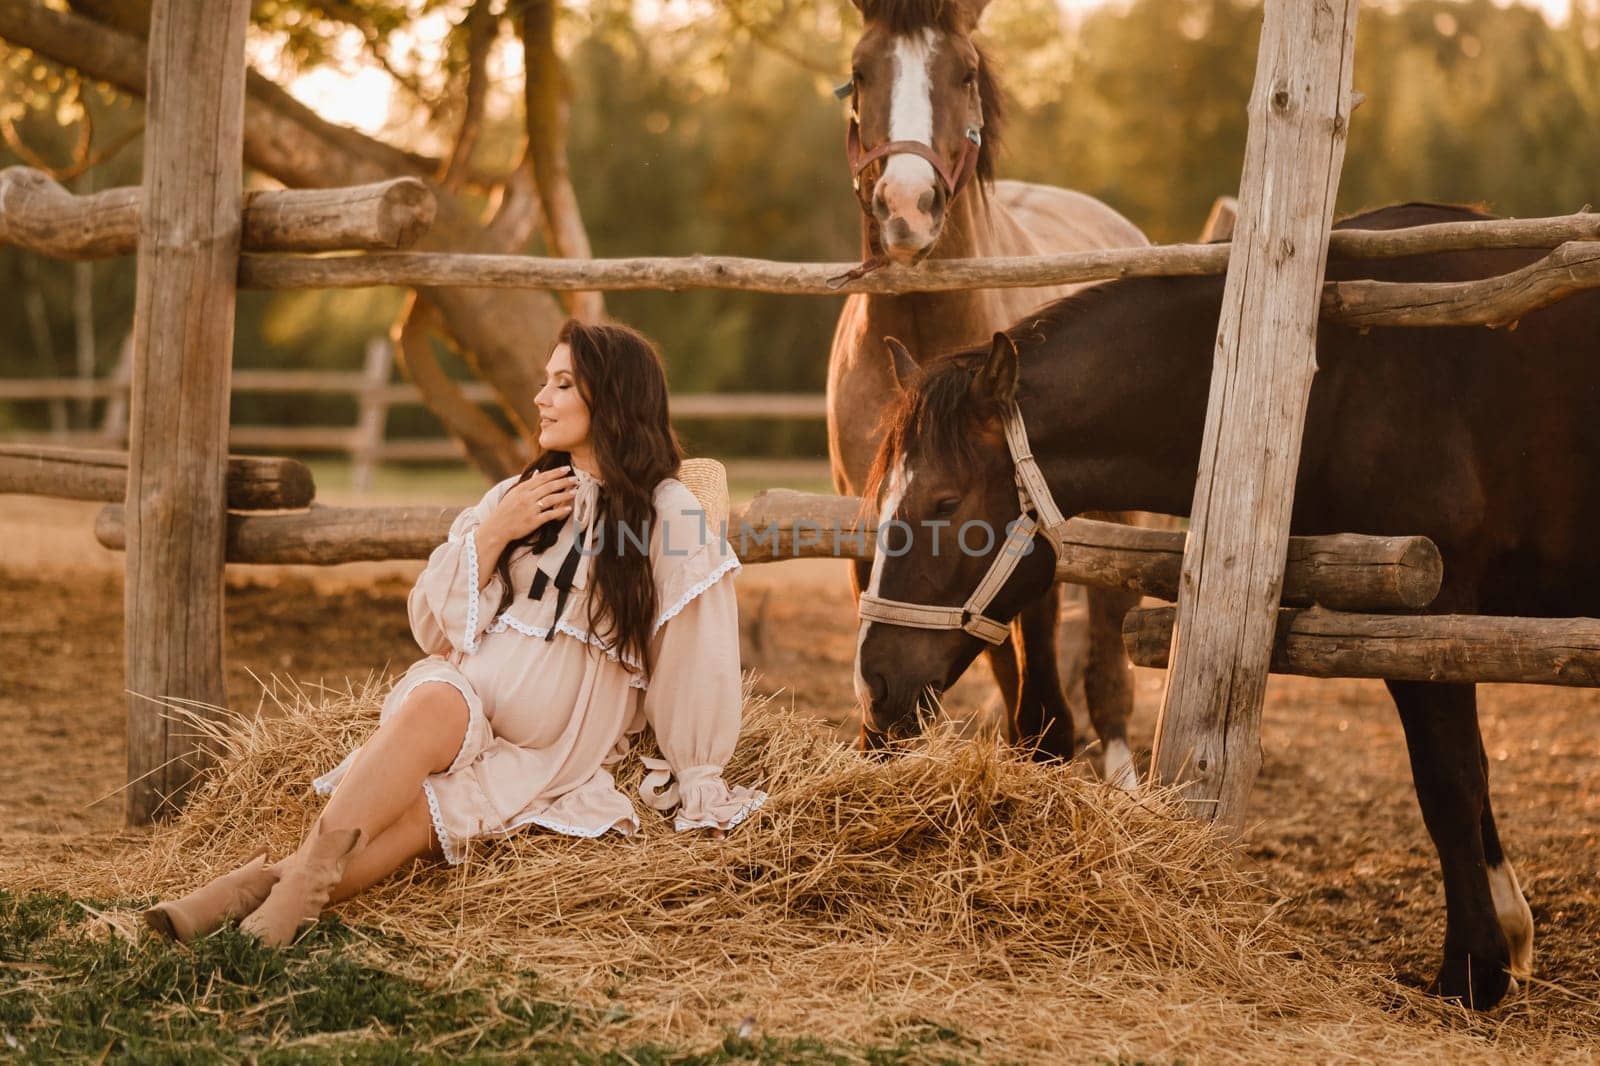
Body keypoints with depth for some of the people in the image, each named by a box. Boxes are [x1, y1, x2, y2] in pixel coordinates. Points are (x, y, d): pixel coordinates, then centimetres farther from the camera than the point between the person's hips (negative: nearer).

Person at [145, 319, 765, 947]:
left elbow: (697, 666, -1)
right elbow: (429, 625, 13)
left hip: (557, 760, -2)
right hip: (462, 697, 3)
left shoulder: (672, 518, 1)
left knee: (419, 814, -32)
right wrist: (493, 533, 1)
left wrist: (696, 790, -1)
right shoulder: (517, 496, 17)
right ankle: (305, 877, -48)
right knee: (434, 699, -35)